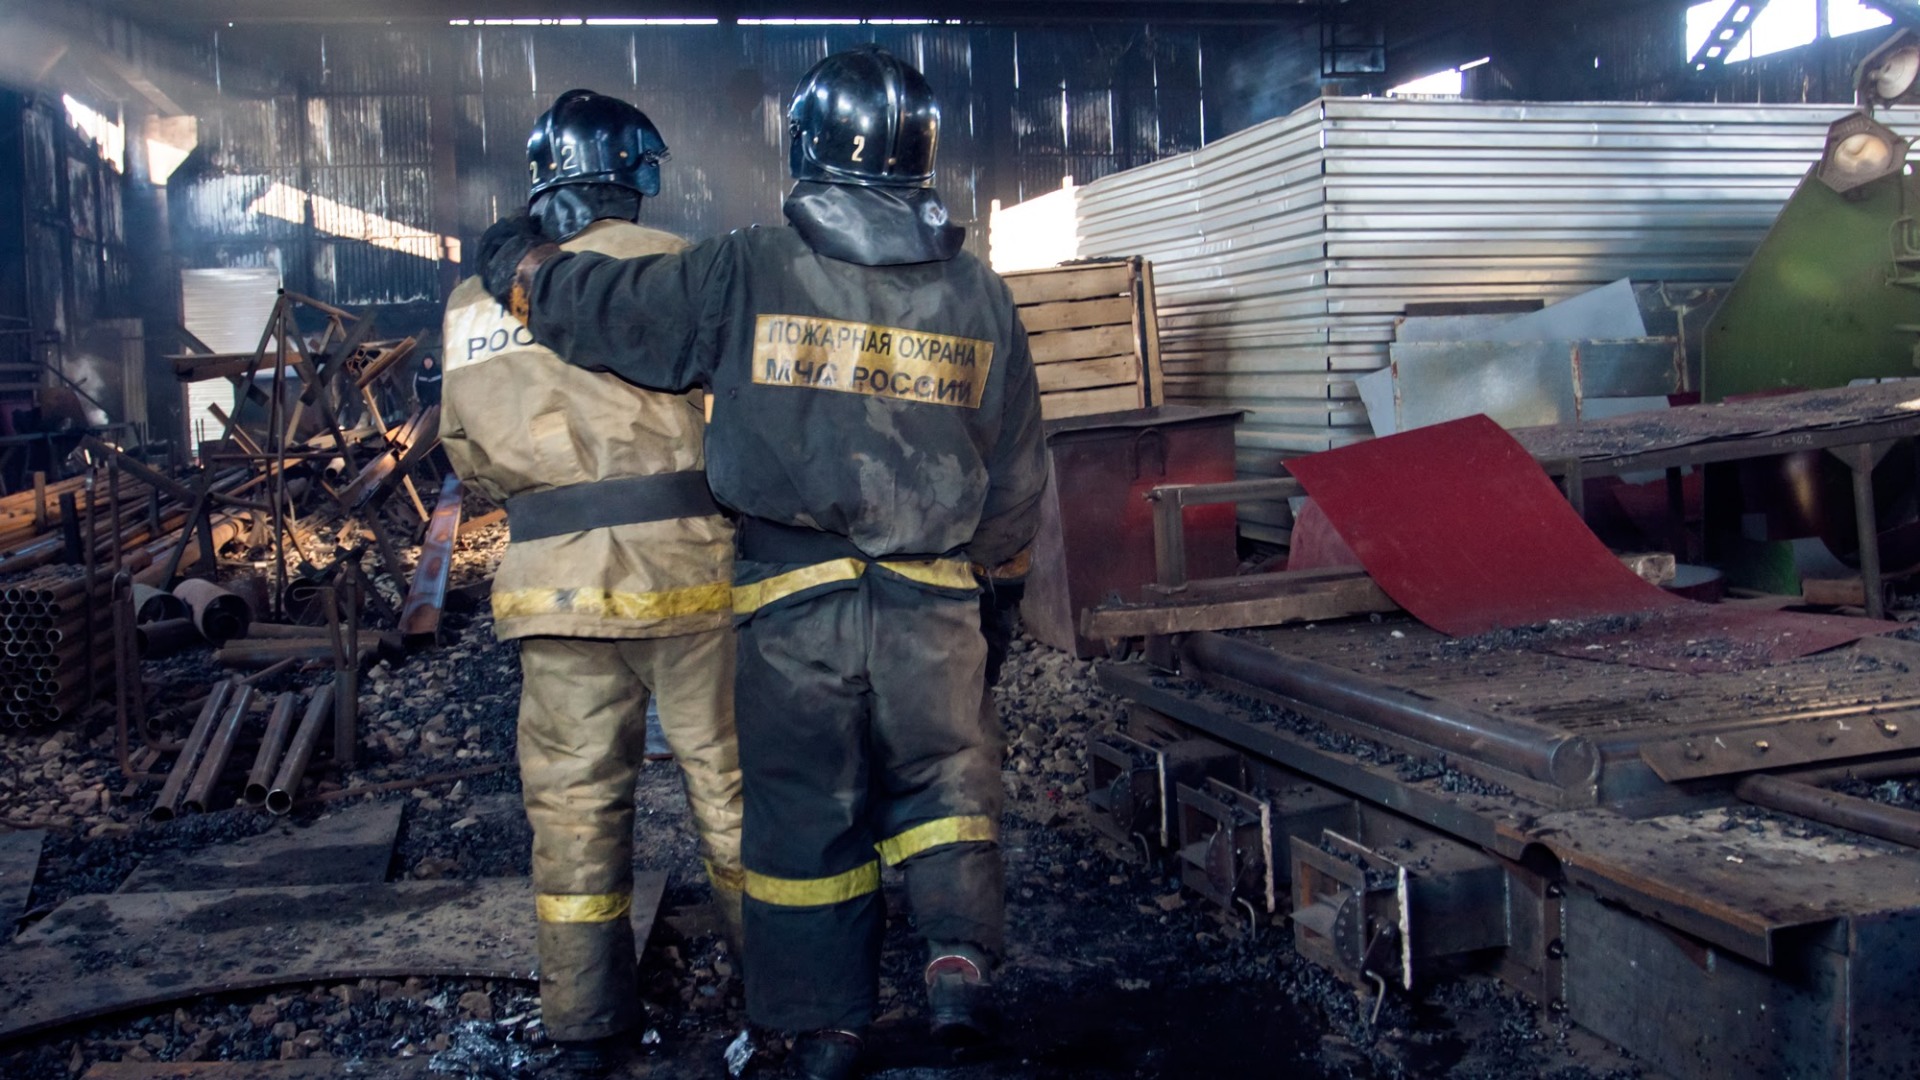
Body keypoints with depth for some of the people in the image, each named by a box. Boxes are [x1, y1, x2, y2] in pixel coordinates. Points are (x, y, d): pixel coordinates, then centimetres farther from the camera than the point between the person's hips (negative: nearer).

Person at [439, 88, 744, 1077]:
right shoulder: (671, 263, -4)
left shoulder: (475, 299, 10)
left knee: (572, 797, 11)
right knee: (728, 777, 9)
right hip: (685, 561, -3)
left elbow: (470, 450, 13)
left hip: (555, 579, 3)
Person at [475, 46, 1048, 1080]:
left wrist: (512, 258, 21)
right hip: (931, 602, 1)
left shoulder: (745, 275, -7)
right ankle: (960, 953, 2)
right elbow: (1014, 471, 8)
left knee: (804, 803, 12)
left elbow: (593, 306, 1)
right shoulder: (980, 295, 2)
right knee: (944, 775, 20)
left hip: (792, 604, -1)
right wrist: (983, 558, 23)